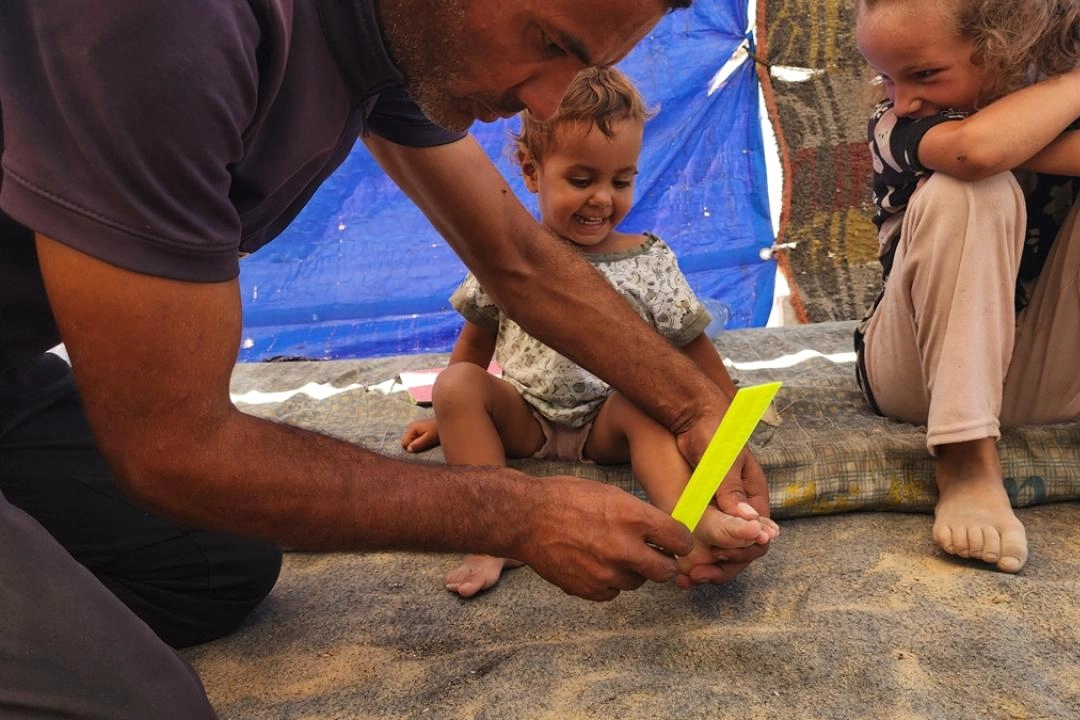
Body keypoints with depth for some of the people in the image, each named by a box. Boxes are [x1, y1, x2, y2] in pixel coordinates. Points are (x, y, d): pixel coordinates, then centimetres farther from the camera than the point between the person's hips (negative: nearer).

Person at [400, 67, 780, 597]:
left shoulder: (648, 261, 1)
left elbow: (692, 348, 5)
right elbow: (479, 336, 15)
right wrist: (448, 416, 19)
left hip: (608, 421, -1)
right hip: (524, 418, 2)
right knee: (457, 384, -24)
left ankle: (695, 525, -53)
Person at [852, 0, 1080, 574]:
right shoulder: (895, 126, -14)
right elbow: (976, 150, -36)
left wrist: (1015, 143, -26)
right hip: (922, 372, -3)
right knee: (966, 192, -28)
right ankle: (966, 460, -29)